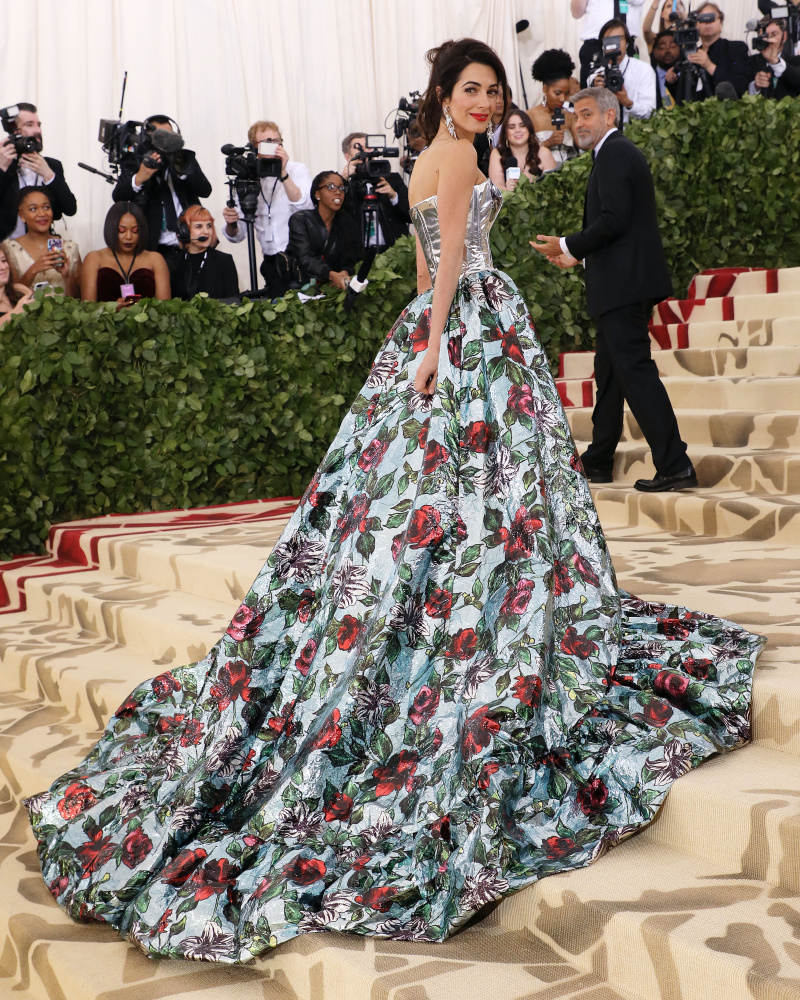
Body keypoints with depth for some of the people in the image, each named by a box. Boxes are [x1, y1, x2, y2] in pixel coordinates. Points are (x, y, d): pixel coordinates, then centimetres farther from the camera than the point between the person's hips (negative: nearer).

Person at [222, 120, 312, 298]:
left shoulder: (297, 170, 3)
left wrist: (283, 173, -22)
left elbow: (305, 207, -17)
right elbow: (237, 235, 11)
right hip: (272, 262, 3)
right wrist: (231, 224, -11)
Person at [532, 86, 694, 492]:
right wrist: (578, 253, 20)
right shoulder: (621, 152, 22)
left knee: (634, 370, -12)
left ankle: (674, 466, -12)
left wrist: (568, 246, -9)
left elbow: (613, 219, -20)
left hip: (622, 284, -11)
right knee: (608, 369, 17)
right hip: (625, 282, 11)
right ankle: (598, 462, 27)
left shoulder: (613, 154, -10)